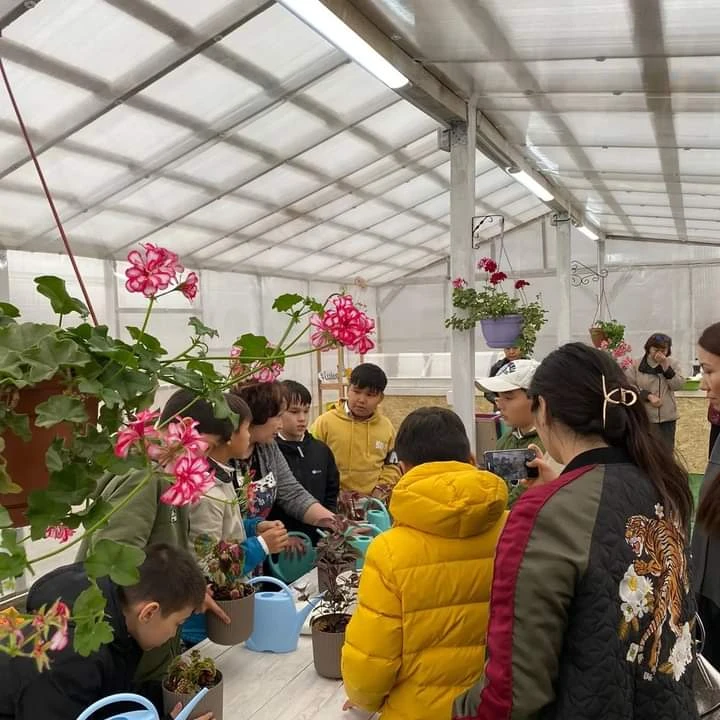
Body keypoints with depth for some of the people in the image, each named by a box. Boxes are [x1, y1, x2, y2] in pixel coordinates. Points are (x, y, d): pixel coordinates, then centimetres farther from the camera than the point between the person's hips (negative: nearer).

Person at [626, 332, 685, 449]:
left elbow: (678, 385, -8)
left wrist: (665, 366, -15)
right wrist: (648, 396, -16)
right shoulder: (636, 365, -3)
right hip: (644, 418, -2)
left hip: (667, 418, 2)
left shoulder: (672, 364, 4)